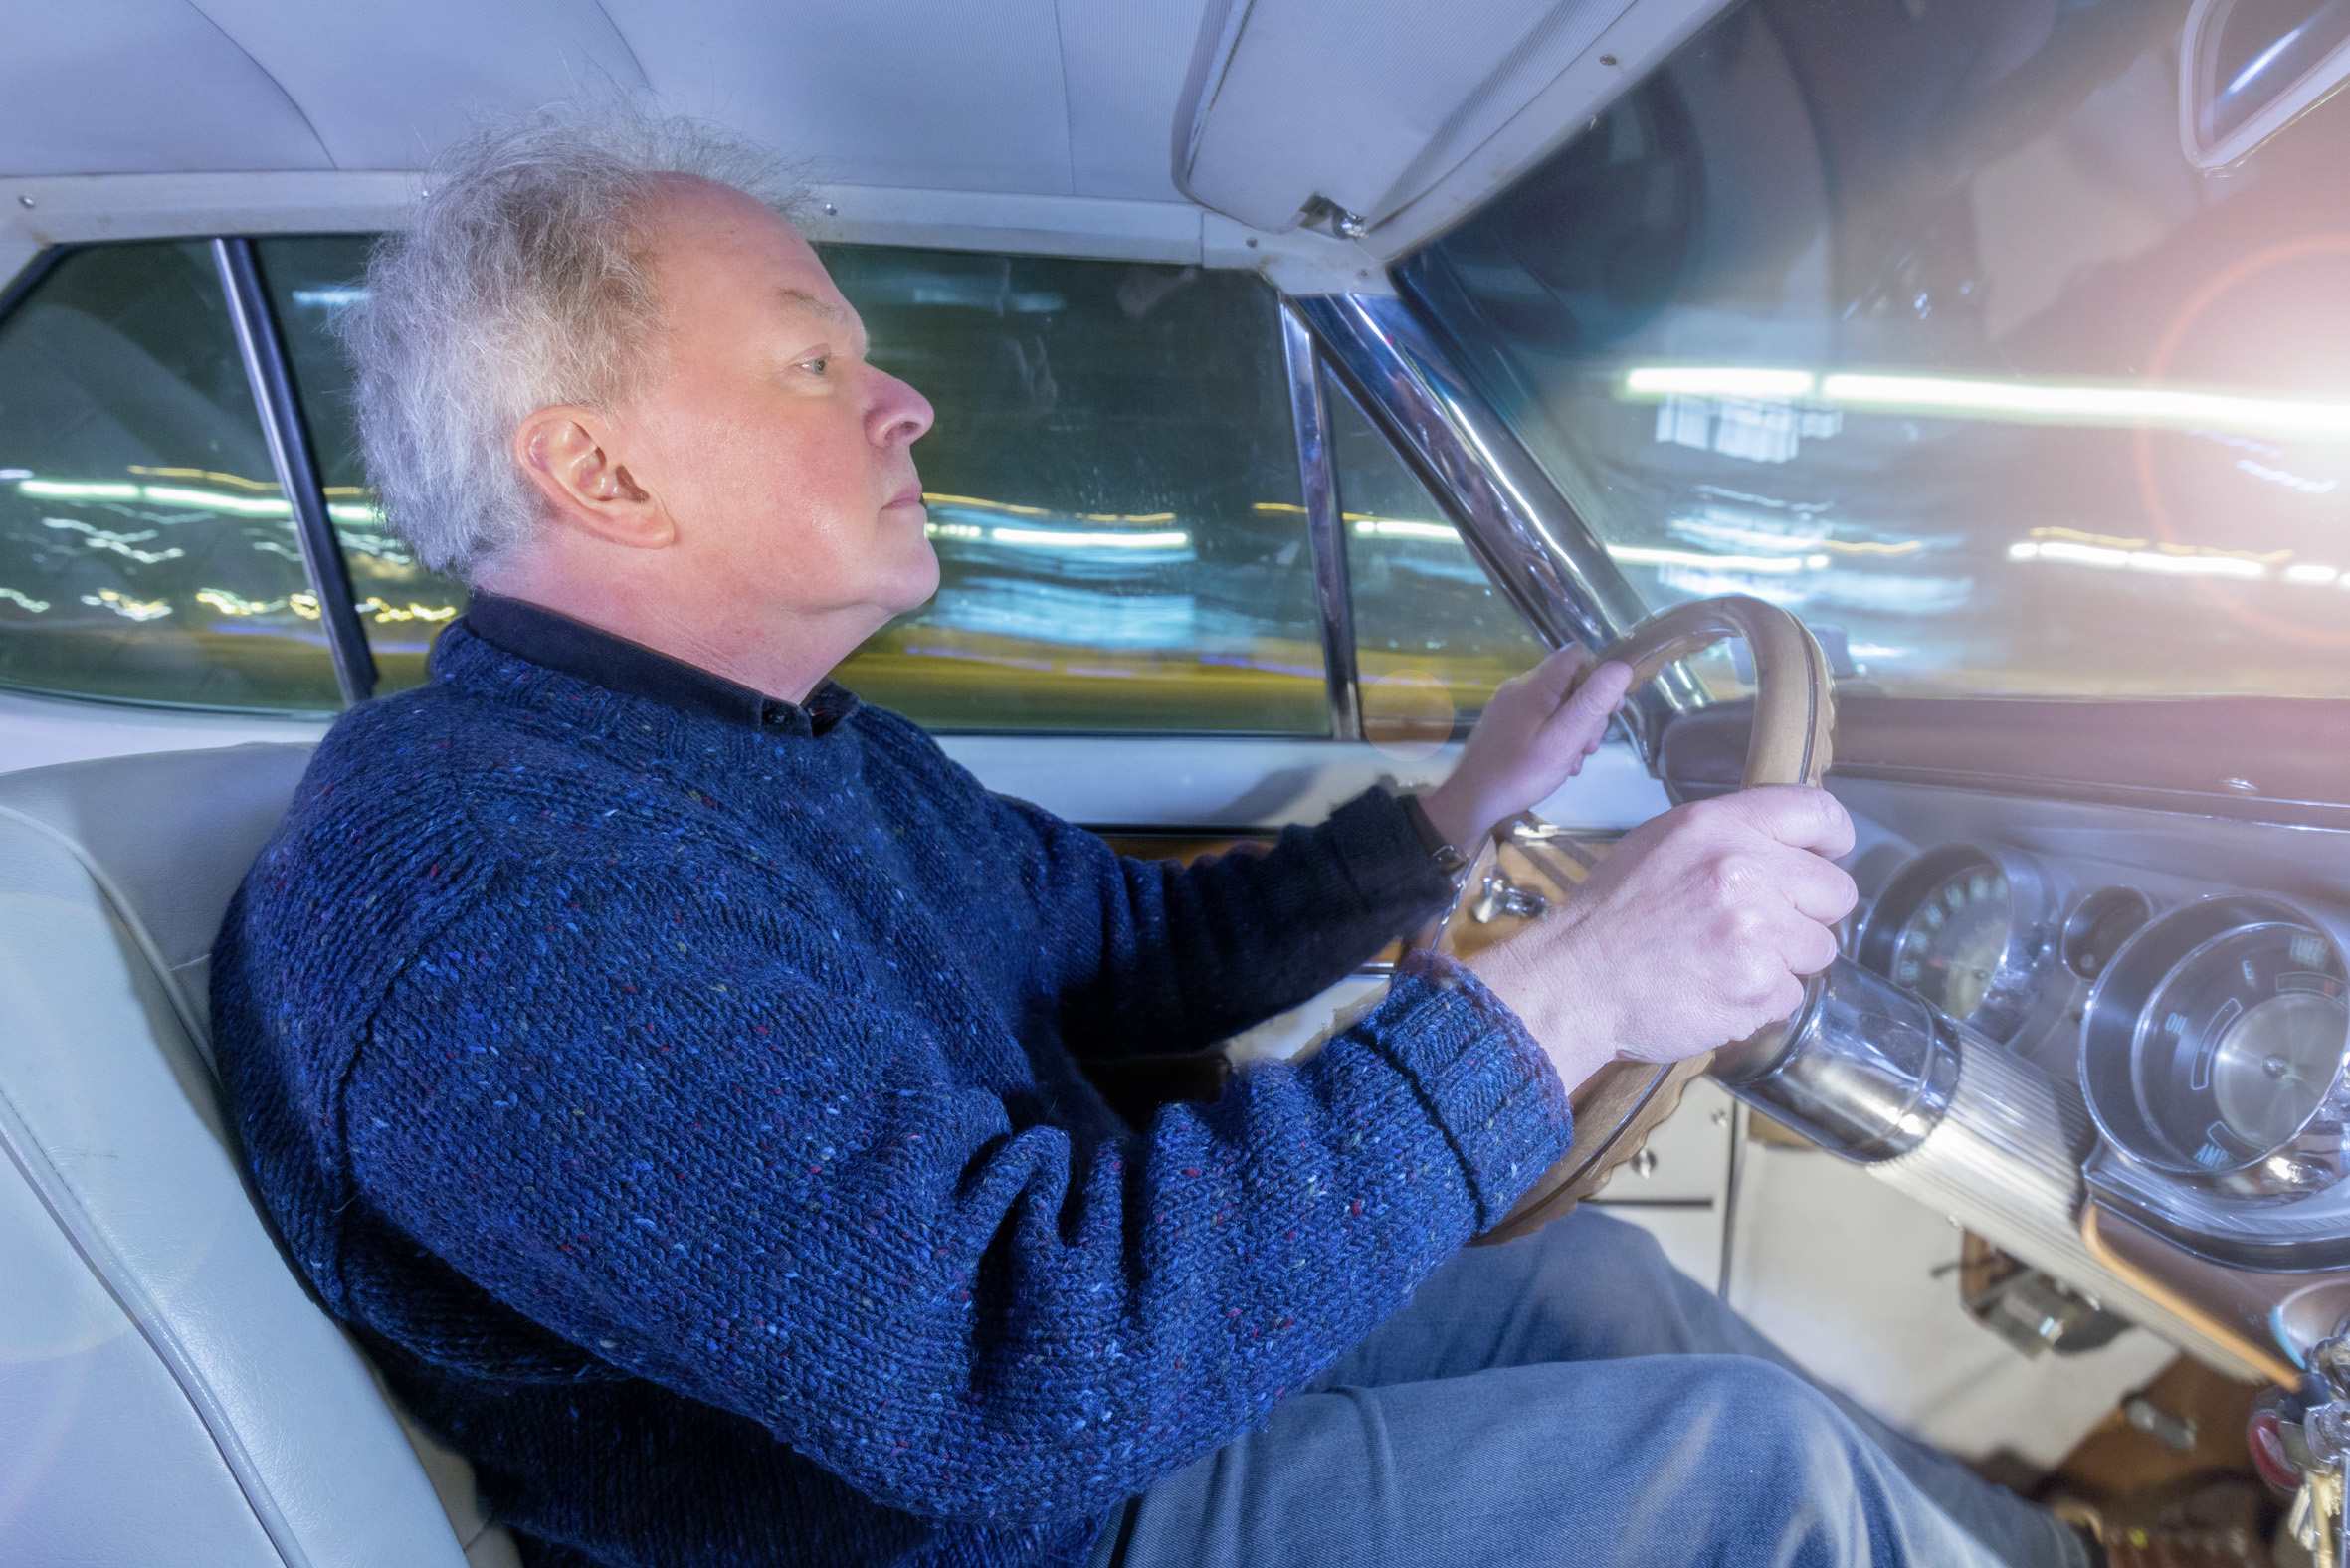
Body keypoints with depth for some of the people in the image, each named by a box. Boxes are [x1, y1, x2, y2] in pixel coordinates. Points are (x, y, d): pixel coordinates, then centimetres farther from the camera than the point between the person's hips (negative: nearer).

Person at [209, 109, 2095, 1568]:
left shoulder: (823, 755, 5)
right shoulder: (488, 879, -29)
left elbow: (1138, 949, 15)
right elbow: (1034, 1358, -36)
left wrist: (1462, 807, 8)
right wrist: (1560, 995, -32)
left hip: (1071, 1374, 9)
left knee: (1588, 1274, 9)